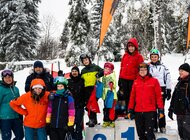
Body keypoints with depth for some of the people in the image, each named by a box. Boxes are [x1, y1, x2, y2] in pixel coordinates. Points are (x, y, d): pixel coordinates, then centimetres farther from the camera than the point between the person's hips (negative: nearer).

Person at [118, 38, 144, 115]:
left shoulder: (139, 56, -2)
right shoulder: (125, 56, 11)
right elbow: (122, 67, 14)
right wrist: (120, 79, 12)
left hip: (133, 80, -4)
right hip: (124, 79, 5)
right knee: (126, 96, 11)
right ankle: (127, 112, 20)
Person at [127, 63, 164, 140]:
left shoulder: (154, 81, 0)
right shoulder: (136, 82, 9)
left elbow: (158, 96, 0)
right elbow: (132, 97, 11)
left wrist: (161, 110, -4)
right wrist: (130, 110, 10)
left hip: (150, 112, -4)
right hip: (138, 112, 4)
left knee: (149, 133, -8)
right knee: (140, 134, 11)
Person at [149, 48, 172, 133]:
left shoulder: (163, 67, 5)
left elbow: (168, 79, 5)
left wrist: (168, 91, 1)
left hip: (162, 90, -1)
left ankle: (162, 126, 13)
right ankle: (154, 126, 12)